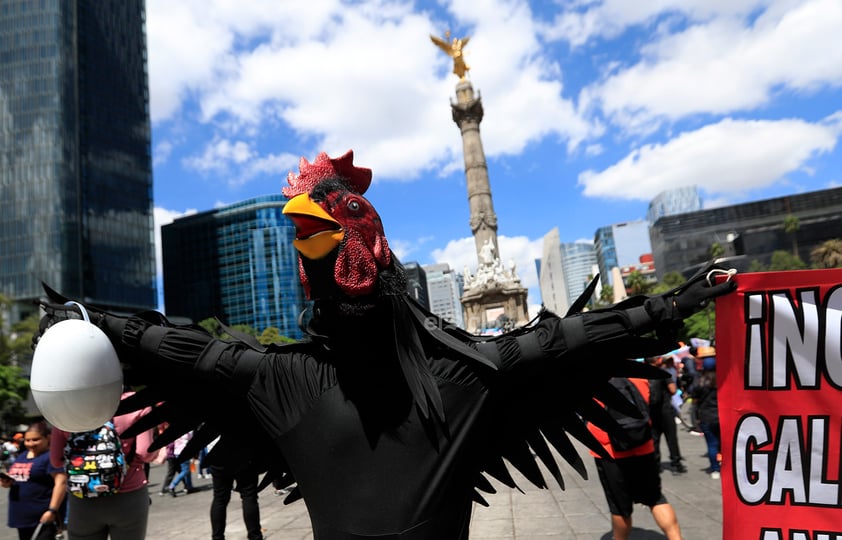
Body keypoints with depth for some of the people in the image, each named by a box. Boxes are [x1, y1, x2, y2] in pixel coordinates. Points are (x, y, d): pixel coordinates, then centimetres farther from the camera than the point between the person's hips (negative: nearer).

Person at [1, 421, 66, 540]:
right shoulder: (22, 456, 13)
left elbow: (61, 482, -21)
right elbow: (18, 478, 24)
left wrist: (52, 510, -25)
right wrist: (7, 482, 1)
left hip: (43, 515, -9)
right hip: (22, 513, 9)